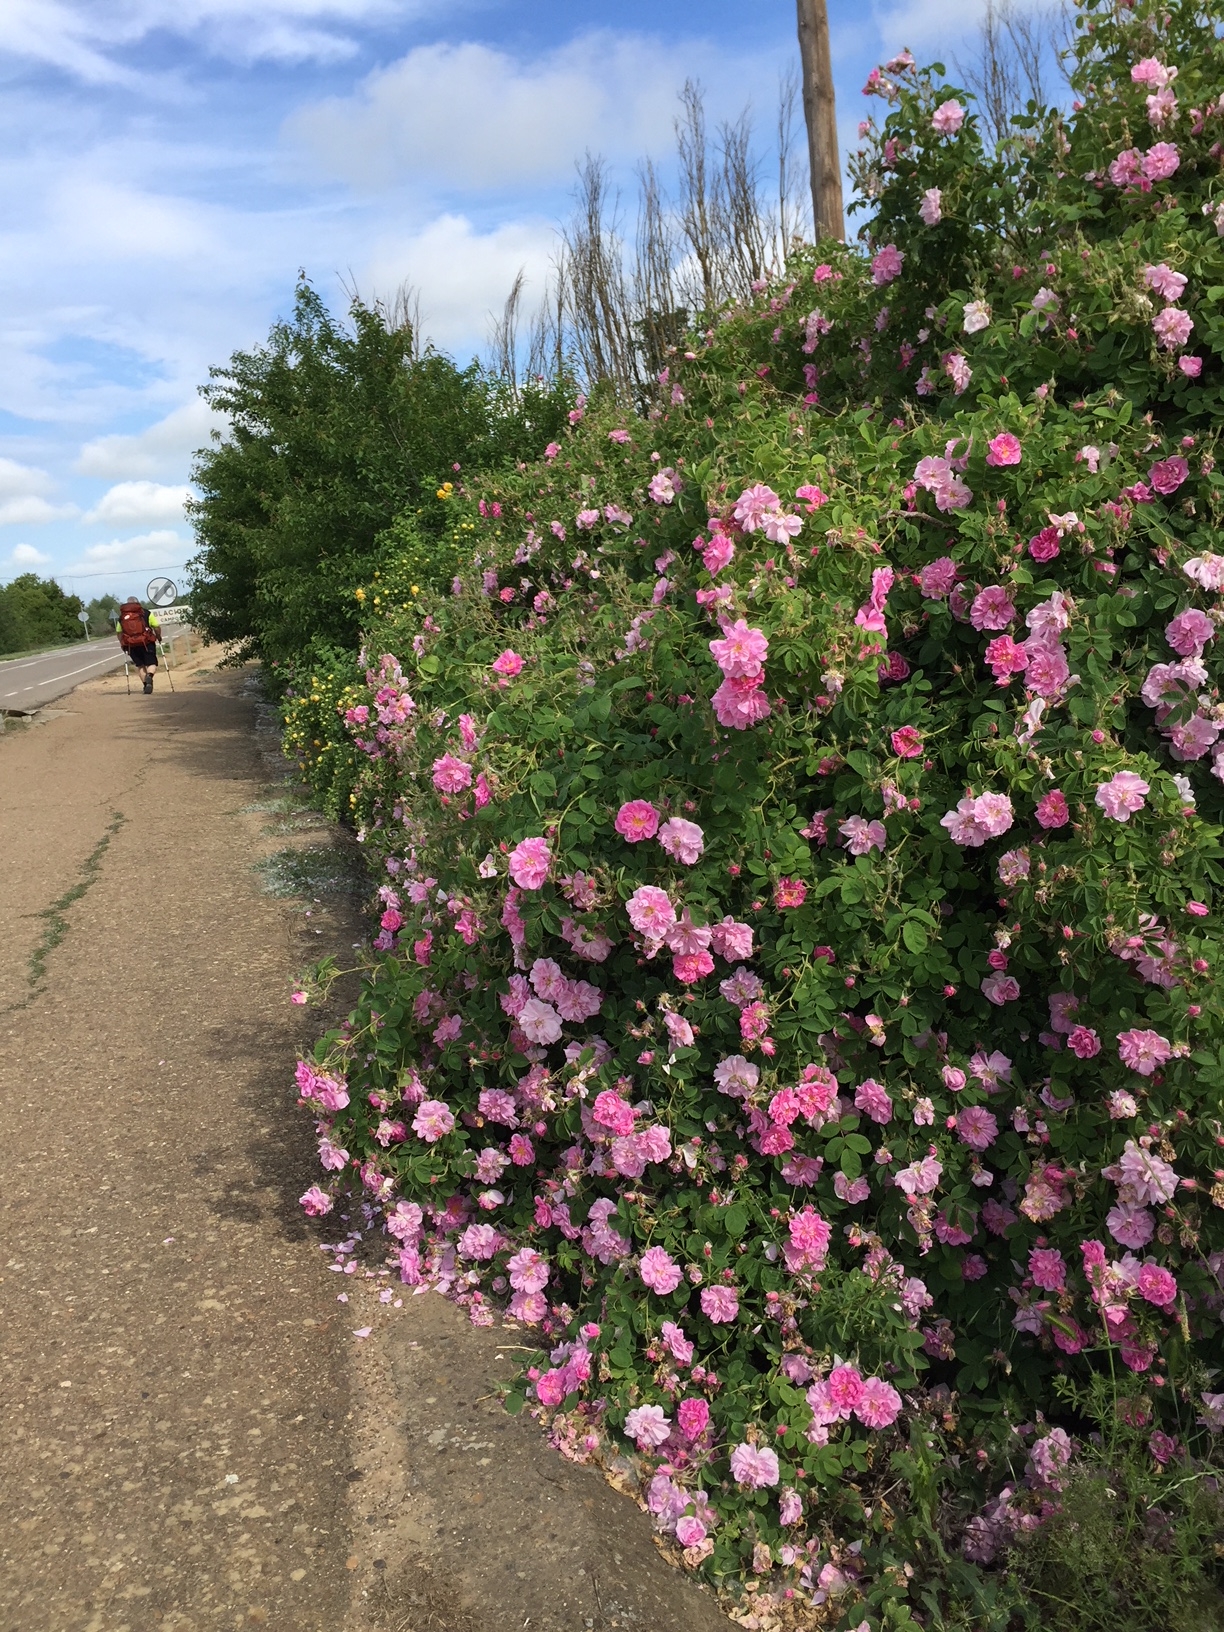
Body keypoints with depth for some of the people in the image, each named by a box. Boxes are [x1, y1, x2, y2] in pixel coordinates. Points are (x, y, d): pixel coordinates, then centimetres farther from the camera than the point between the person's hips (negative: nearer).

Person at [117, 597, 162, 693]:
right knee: (151, 663, 4)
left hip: (131, 645, 2)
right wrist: (159, 637, 14)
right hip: (147, 642, -2)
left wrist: (123, 644, 20)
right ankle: (149, 676, -26)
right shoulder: (146, 614, 3)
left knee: (140, 665, 15)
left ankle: (145, 684, 11)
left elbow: (119, 632, 10)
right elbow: (157, 627, -1)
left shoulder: (122, 617, 10)